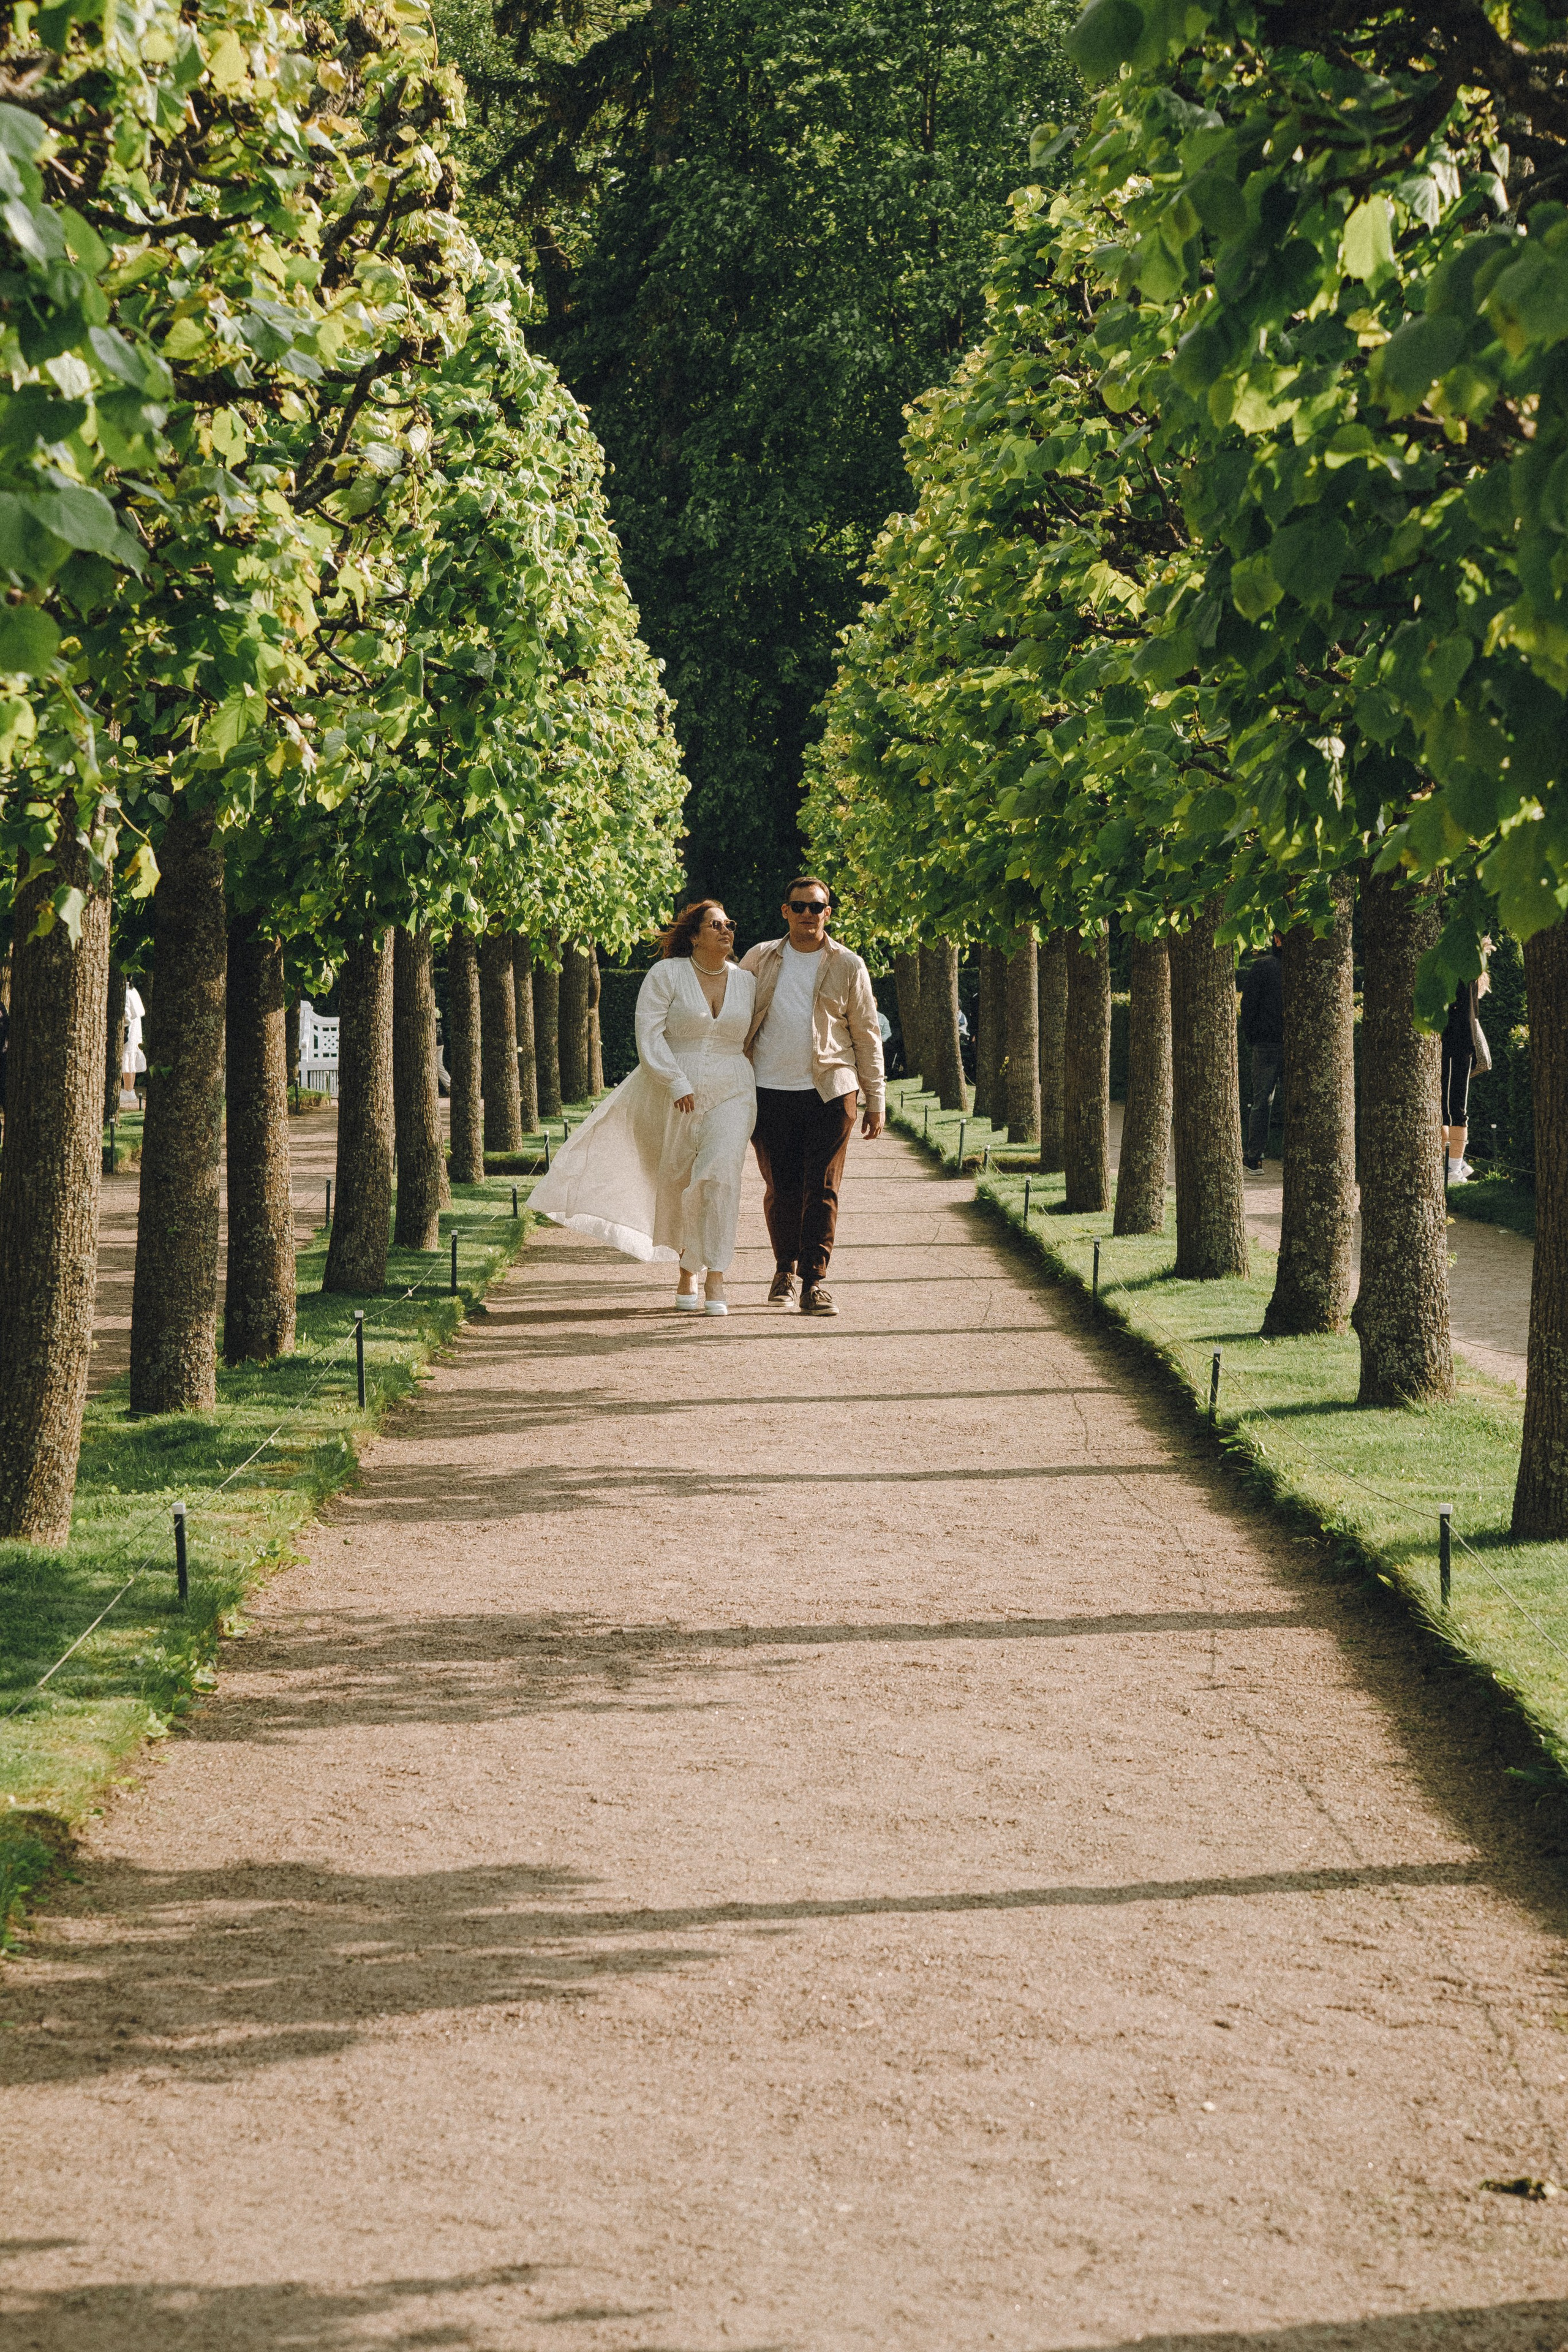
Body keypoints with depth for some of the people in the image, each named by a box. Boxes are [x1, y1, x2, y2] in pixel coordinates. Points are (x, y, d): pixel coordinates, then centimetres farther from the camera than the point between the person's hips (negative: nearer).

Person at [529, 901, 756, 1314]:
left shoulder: (746, 982, 8)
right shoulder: (667, 975, -3)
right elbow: (649, 1036, -10)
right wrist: (678, 1085, -18)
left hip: (729, 1096, 1)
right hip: (673, 1097, -1)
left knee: (721, 1175, -17)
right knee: (677, 1183, 6)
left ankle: (715, 1281, -20)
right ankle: (687, 1271, 26)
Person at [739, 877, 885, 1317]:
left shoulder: (848, 966, 5)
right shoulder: (760, 959, 8)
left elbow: (867, 1035, 9)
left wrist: (875, 1100, 6)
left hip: (830, 1092, -1)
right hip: (770, 1091, 1)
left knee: (822, 1188, -6)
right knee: (781, 1186, 5)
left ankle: (814, 1280, -5)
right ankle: (785, 1269, 23)